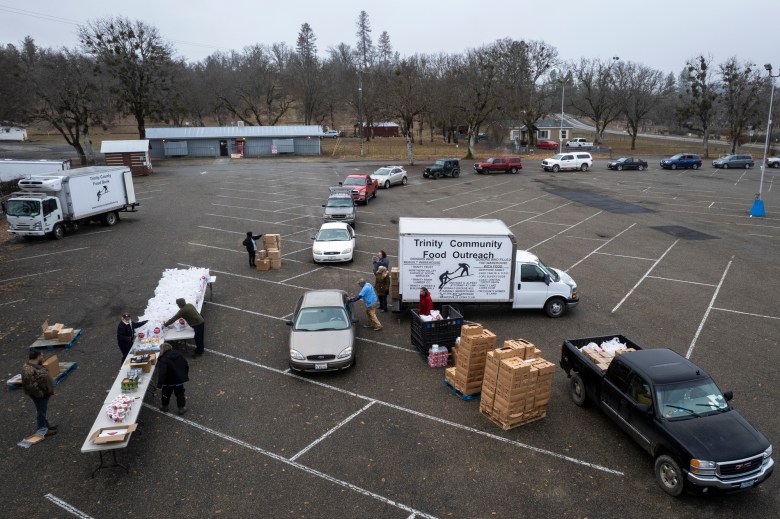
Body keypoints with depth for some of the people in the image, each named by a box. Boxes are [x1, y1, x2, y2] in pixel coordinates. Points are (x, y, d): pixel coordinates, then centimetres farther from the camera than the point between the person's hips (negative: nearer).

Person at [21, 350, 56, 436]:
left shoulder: (37, 365, 5)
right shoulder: (28, 370, -27)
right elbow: (30, 385, -29)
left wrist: (49, 391, 18)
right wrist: (40, 393, -23)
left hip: (44, 393, 10)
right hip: (39, 395, -10)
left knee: (43, 409, 22)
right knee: (41, 411, 2)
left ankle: (45, 424, 37)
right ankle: (42, 430, 14)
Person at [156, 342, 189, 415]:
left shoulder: (163, 360, -23)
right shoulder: (179, 355, -3)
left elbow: (161, 373, -29)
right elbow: (186, 366, 6)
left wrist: (159, 384, -24)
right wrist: (185, 375, 20)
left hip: (169, 382, -4)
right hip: (180, 380, 4)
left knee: (166, 394, 20)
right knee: (180, 394, 17)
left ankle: (164, 407, 37)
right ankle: (181, 408, 21)